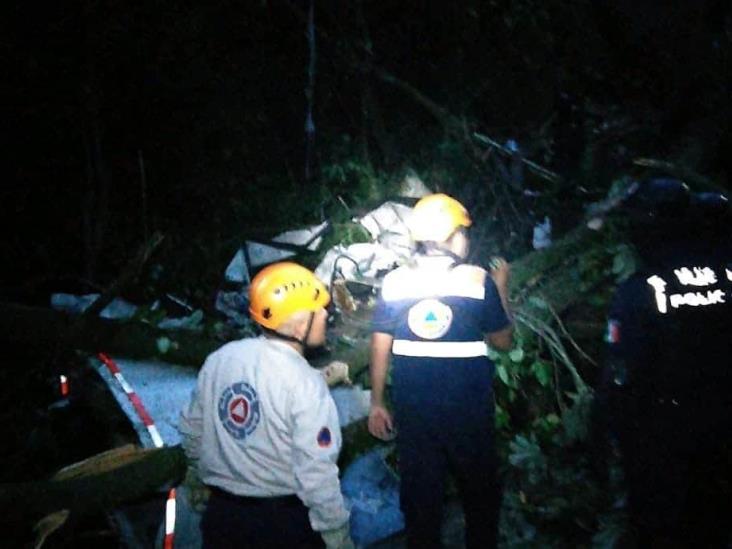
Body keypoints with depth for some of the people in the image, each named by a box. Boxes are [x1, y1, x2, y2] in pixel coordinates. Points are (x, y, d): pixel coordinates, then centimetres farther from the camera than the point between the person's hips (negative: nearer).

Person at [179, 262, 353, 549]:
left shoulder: (219, 359, -4)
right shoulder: (305, 384, -21)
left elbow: (192, 431, 8)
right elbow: (316, 474, -23)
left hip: (221, 516, 5)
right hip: (286, 522, -4)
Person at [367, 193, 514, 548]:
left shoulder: (394, 282, -4)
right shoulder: (478, 280, -10)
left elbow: (380, 348, -1)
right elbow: (503, 341, -1)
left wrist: (376, 404, 8)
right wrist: (501, 289, 12)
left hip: (413, 410, 2)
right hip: (468, 409, -1)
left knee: (419, 493, 15)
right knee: (479, 491, 20)